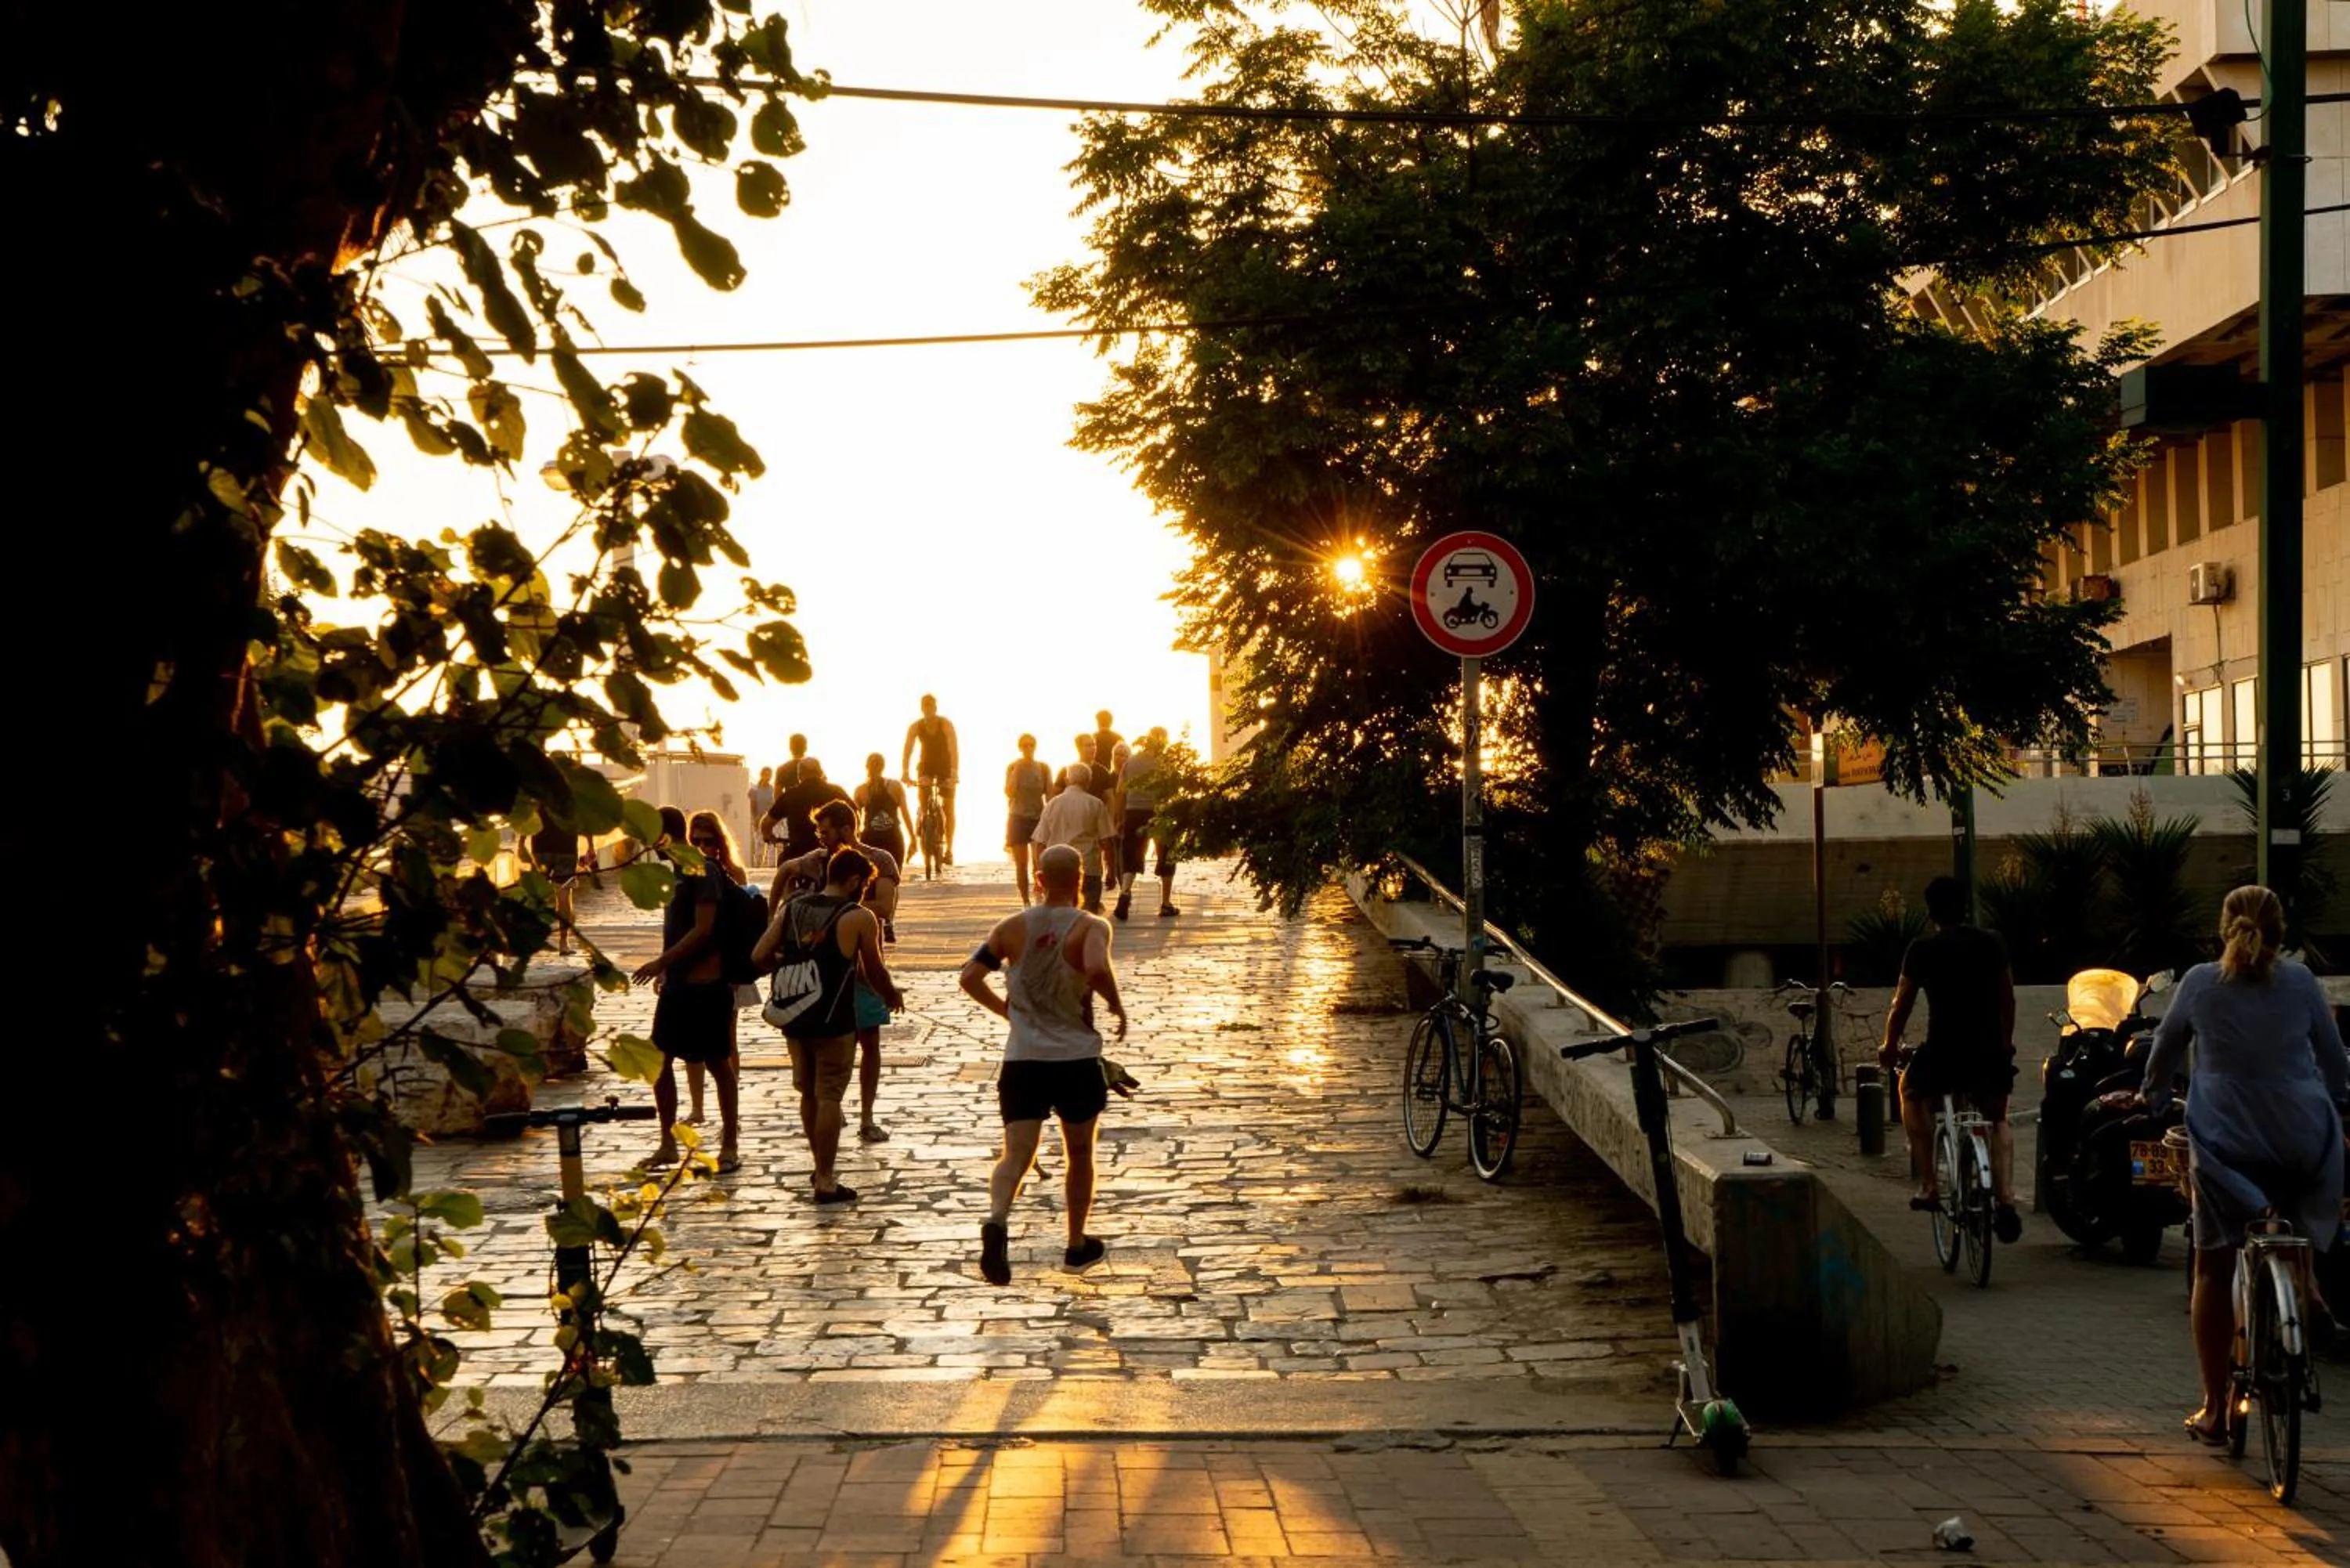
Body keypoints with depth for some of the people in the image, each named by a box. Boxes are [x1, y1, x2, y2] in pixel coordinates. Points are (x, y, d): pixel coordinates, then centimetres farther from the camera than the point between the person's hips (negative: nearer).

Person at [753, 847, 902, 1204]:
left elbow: (759, 956, 1)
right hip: (834, 1021, -5)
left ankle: (821, 1166, 34)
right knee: (829, 1098, 1)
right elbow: (875, 973, -1)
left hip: (794, 1017, 5)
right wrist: (893, 995, 19)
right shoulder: (859, 918, -8)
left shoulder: (791, 909, 5)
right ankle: (826, 1181, 2)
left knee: (809, 1094, 19)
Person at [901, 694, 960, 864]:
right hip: (927, 765, 2)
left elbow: (954, 750, -31)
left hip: (945, 767, -2)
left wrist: (954, 773, -43)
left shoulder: (946, 725, -23)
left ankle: (949, 850, 6)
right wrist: (906, 773, -38)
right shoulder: (915, 727, -17)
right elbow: (907, 751, -23)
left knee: (948, 809, -1)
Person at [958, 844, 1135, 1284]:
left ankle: (996, 1220, -30)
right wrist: (1116, 1005, -10)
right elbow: (1098, 969, -28)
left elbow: (970, 977, 3)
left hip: (1022, 1060, 2)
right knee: (1080, 1154, 18)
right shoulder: (1091, 928, -8)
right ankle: (1077, 1246, 29)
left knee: (1016, 1155, -1)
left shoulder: (1012, 927, 4)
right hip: (1077, 1059, -2)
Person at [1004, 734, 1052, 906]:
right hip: (1018, 818, 0)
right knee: (1021, 864, 0)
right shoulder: (1013, 767, 0)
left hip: (1039, 818, 0)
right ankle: (1025, 902, 7)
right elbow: (1009, 793, -11)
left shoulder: (1043, 768, 2)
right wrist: (1017, 770, -16)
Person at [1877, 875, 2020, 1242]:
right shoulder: (1992, 943, 7)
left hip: (1943, 1054, -3)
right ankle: (2005, 1200, 7)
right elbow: (2008, 999, 16)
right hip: (1991, 1054, 3)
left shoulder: (1922, 950, -1)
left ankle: (1929, 1186, 18)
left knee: (1912, 1092, 28)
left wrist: (1889, 1046, 22)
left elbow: (1902, 1005, 5)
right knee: (1998, 1119, 27)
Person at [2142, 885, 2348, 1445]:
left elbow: (2164, 1049, 14)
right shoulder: (2301, 981, 3)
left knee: (2213, 1272, 7)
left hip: (2224, 1143, -1)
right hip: (2304, 1143, 1)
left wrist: (2154, 1098, 33)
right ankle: (2304, 1289, 7)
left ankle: (2215, 1409, 8)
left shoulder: (2199, 983, 1)